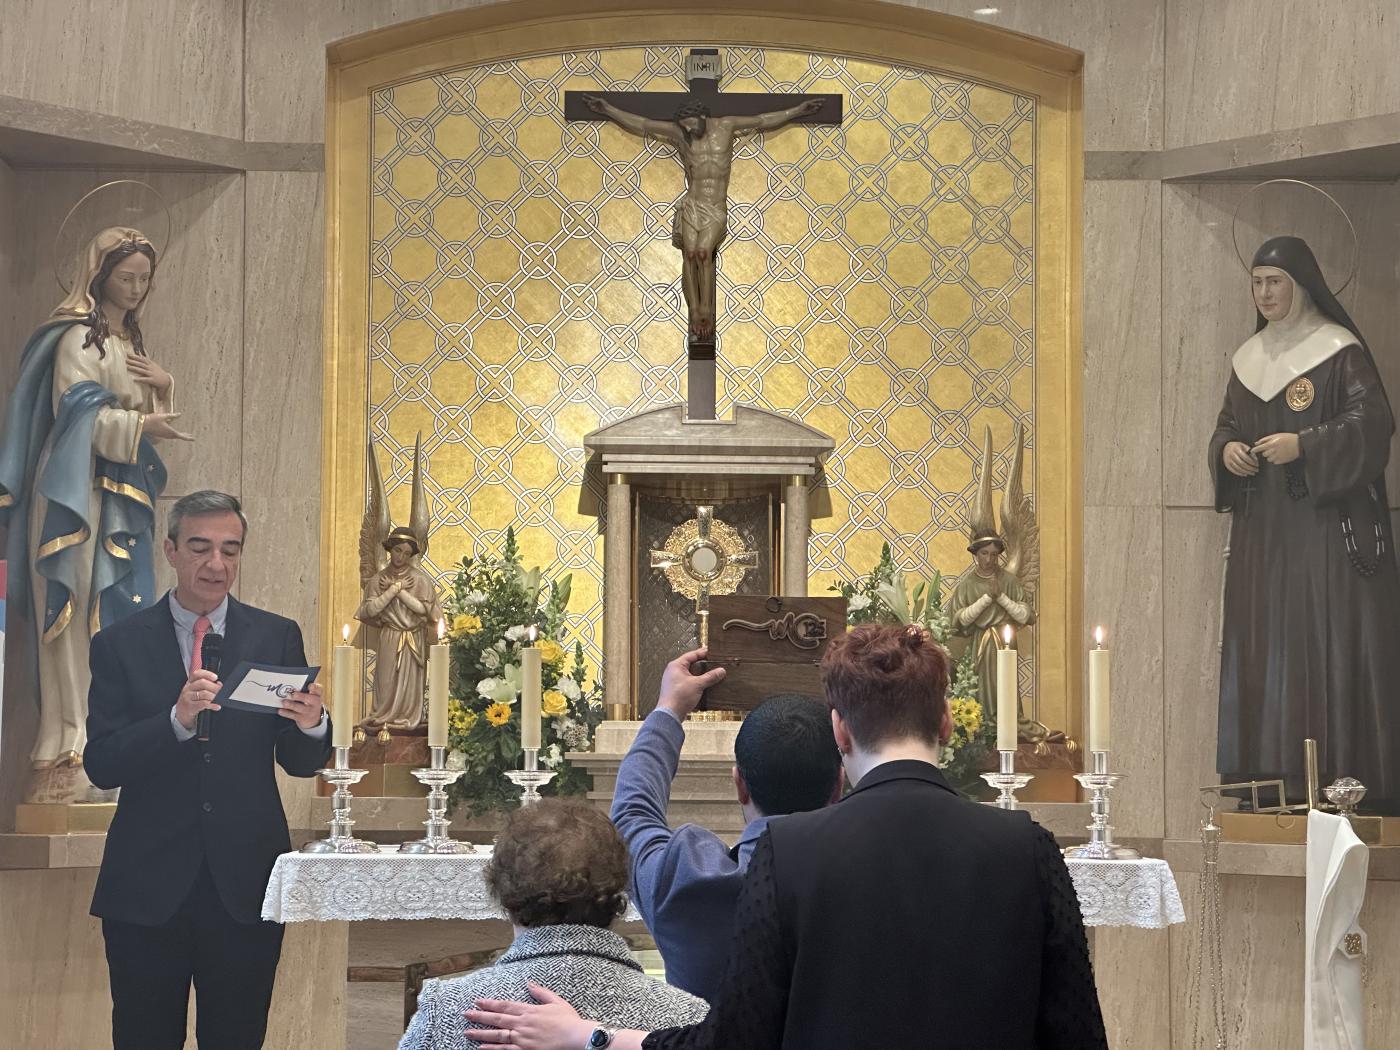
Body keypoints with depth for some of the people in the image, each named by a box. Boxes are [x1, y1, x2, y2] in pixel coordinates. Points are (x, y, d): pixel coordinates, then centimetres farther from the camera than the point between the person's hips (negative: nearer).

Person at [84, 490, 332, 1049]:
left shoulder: (278, 638, 5)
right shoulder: (119, 645, 1)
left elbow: (302, 763, 6)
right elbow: (101, 766, -7)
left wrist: (311, 725, -18)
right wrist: (177, 719, -23)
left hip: (245, 880, 1)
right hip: (147, 883, -1)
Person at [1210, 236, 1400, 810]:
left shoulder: (1339, 351, -5)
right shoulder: (1250, 357, 14)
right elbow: (1226, 424, 19)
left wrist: (1303, 446, -22)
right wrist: (1226, 449, -4)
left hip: (1325, 524, -6)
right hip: (1261, 530, 6)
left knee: (1326, 639, -9)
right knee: (1260, 643, 3)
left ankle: (1339, 774, -7)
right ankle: (1268, 770, 6)